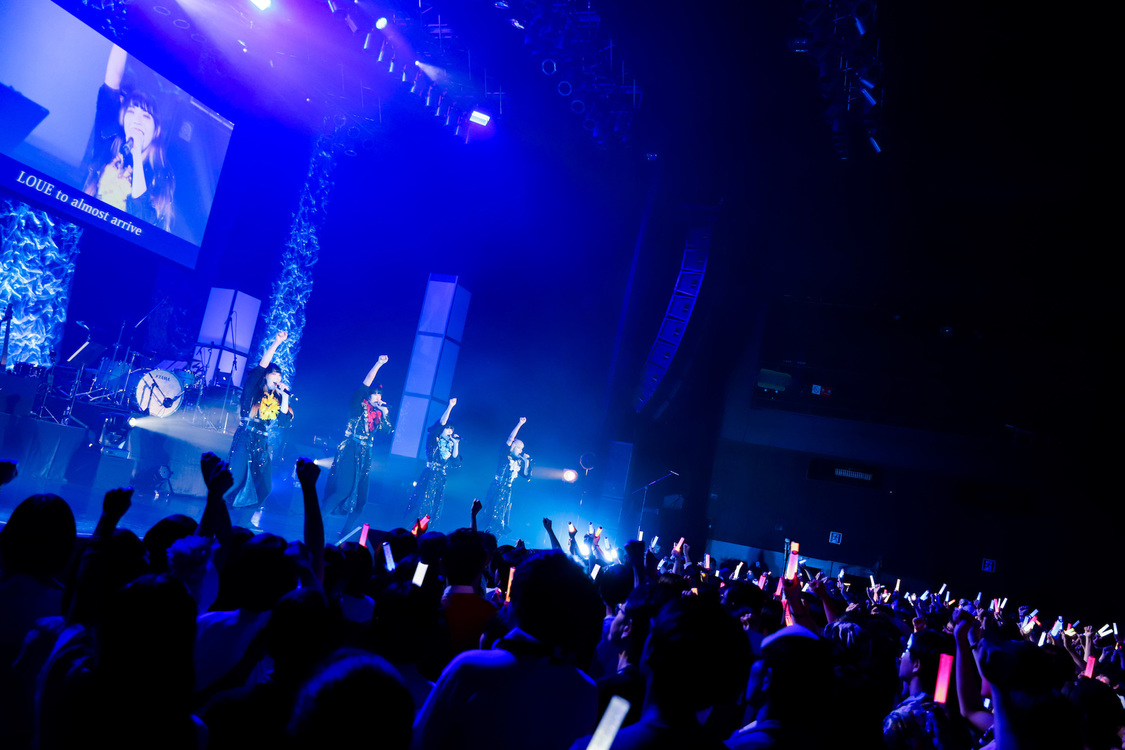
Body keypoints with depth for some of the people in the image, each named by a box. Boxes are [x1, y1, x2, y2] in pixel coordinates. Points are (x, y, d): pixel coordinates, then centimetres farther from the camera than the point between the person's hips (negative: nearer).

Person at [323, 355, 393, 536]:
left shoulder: (378, 413, 15)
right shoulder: (359, 406, 0)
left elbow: (387, 430, 6)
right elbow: (365, 385, -11)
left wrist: (384, 413, -2)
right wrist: (379, 364, -15)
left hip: (365, 455, 6)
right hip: (350, 451, -6)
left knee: (360, 496, 2)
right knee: (344, 489, -17)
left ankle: (345, 532, 11)